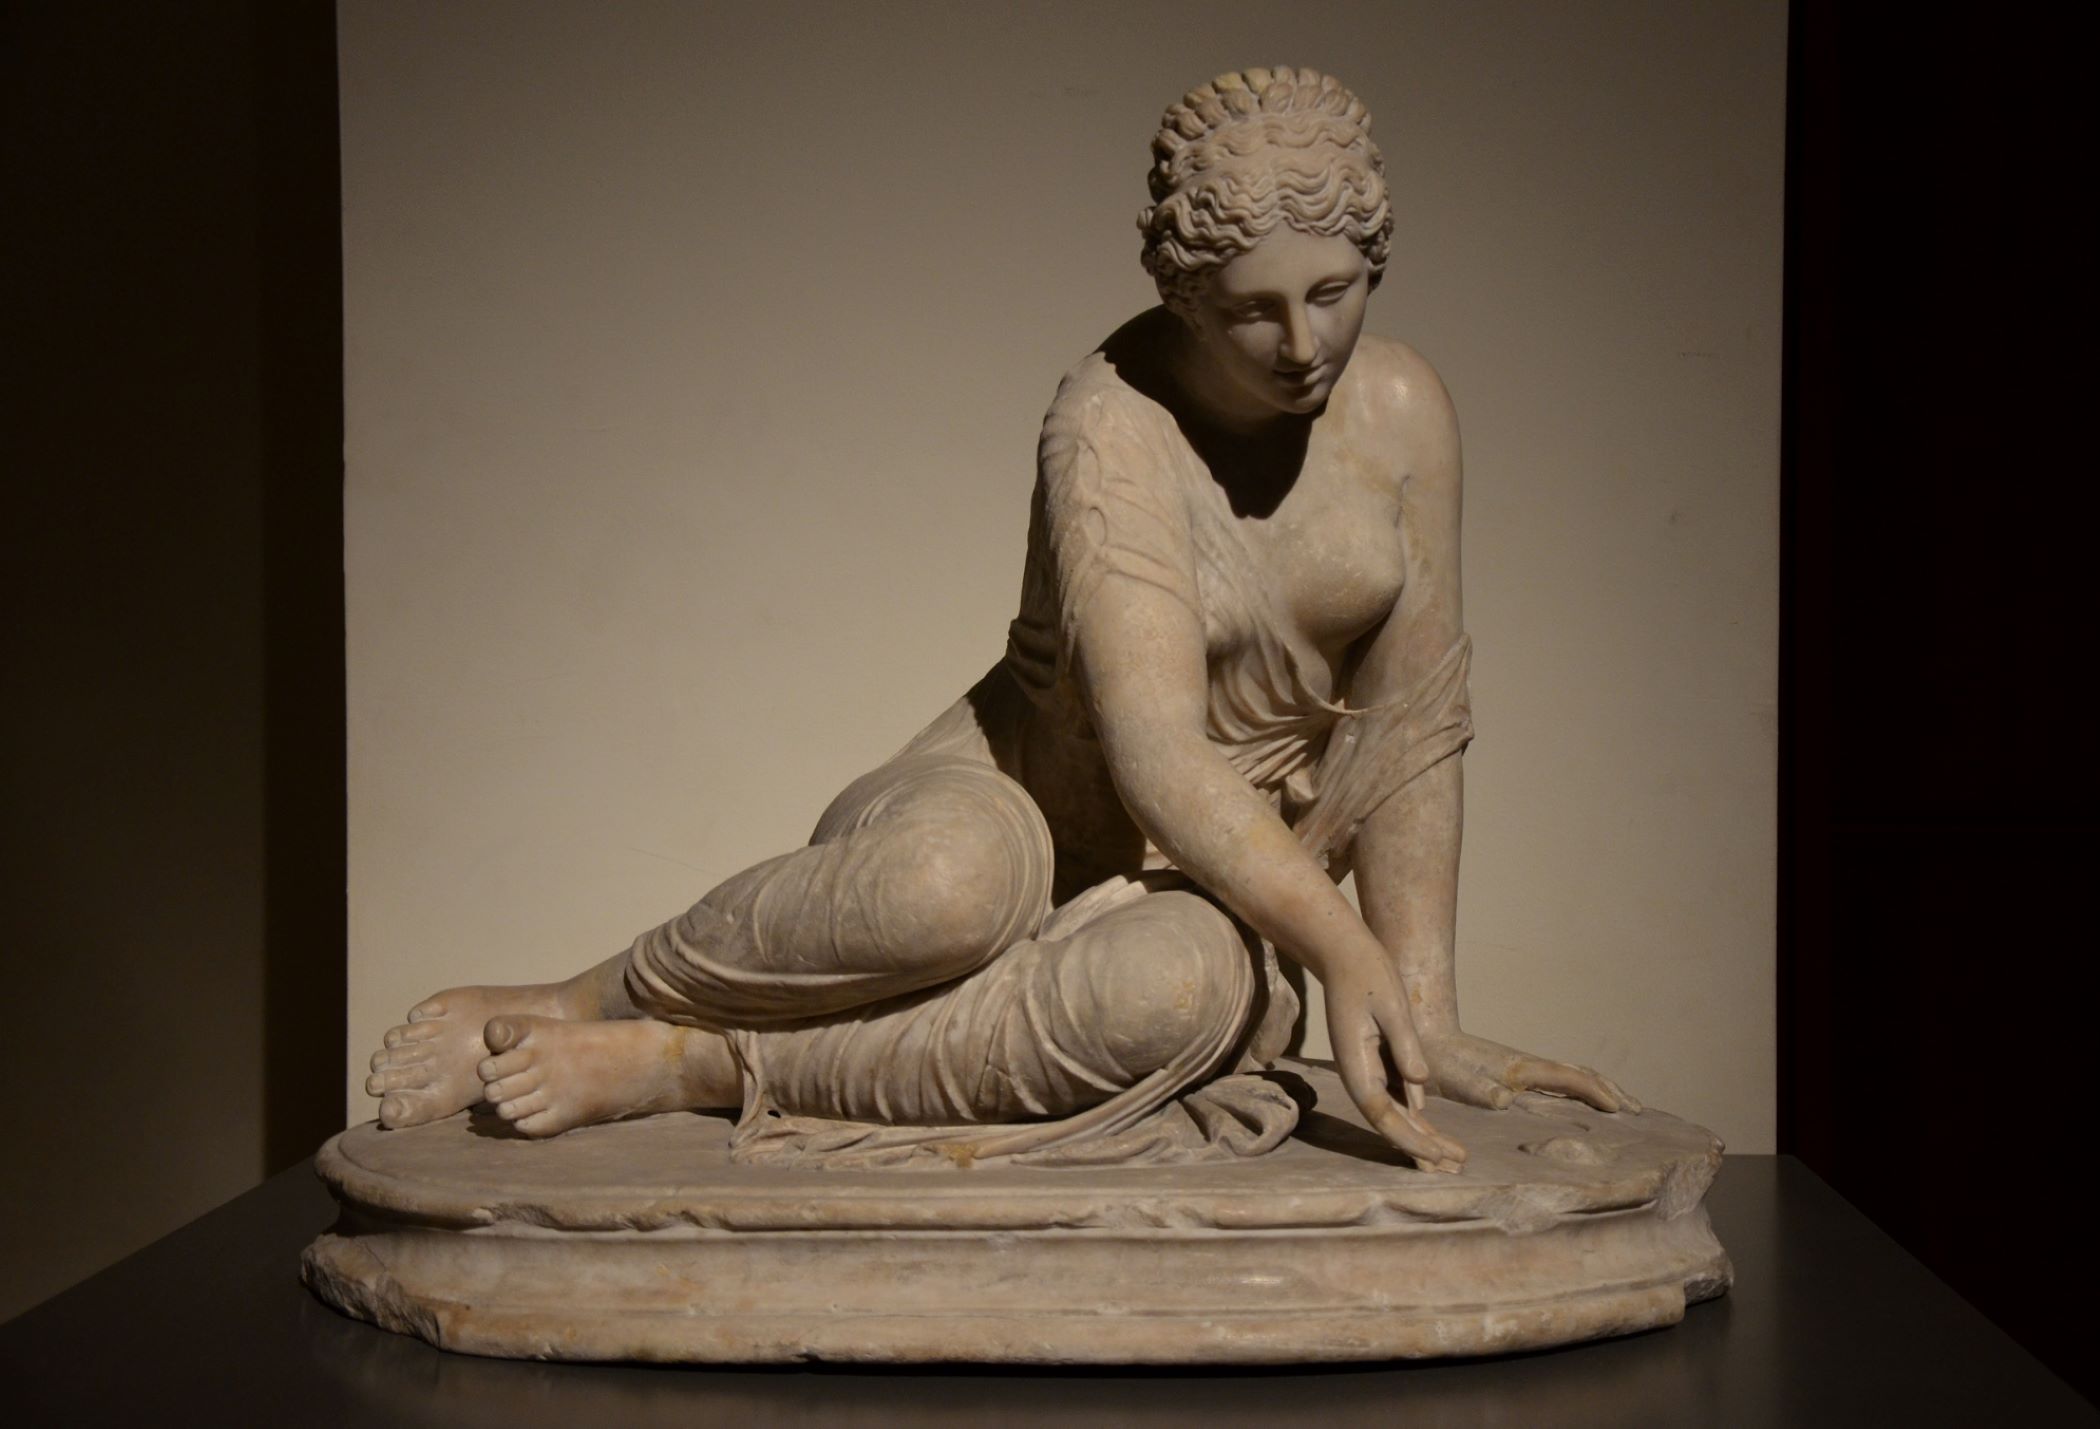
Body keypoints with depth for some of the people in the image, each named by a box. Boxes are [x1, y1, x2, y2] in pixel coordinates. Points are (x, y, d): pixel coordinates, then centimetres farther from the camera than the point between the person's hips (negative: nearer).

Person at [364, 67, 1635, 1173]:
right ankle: (575, 1003, -17)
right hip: (1030, 803, -3)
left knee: (1179, 985, -38)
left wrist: (1426, 1014, -6)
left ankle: (700, 1066, -27)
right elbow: (1156, 756, -30)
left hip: (1233, 877, 3)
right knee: (948, 878, -43)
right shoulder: (1113, 429, -20)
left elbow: (1410, 732, -2)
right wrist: (1345, 950, -39)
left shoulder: (1401, 411, -5)